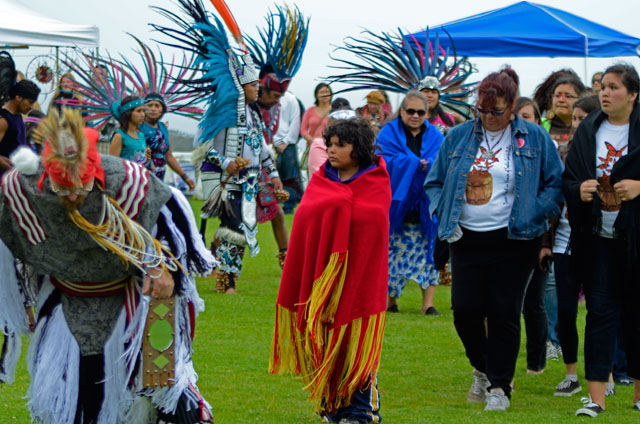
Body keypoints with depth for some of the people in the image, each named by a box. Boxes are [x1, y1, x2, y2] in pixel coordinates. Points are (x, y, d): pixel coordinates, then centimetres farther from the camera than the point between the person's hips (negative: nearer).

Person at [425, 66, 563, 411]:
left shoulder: (534, 139, 0)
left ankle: (499, 386, 7)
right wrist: (444, 215, -2)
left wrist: (531, 215, -11)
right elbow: (435, 182, 14)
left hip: (513, 241, -2)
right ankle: (482, 369, 26)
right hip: (467, 239, 3)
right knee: (465, 311, -1)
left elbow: (556, 185, 2)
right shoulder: (458, 137, 7)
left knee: (504, 314, -3)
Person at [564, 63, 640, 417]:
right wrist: (578, 189, -10)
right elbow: (567, 179, 11)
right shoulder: (588, 130, 9)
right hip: (598, 238, 2)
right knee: (600, 312, -2)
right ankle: (596, 397, -5)